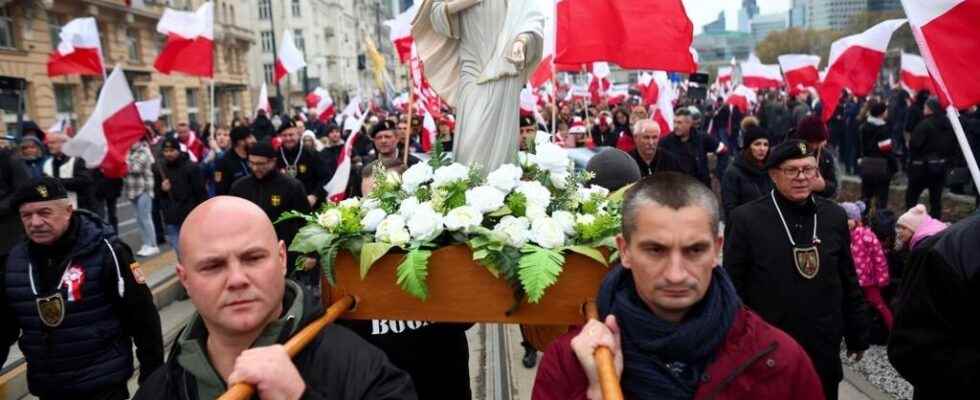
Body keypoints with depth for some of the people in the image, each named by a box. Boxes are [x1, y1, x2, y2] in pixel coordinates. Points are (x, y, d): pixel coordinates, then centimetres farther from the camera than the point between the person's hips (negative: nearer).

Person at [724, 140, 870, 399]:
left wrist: (857, 335, 12)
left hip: (824, 351, 4)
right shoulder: (746, 219, -10)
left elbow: (849, 282, 10)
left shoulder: (834, 216, 3)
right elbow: (732, 287, -7)